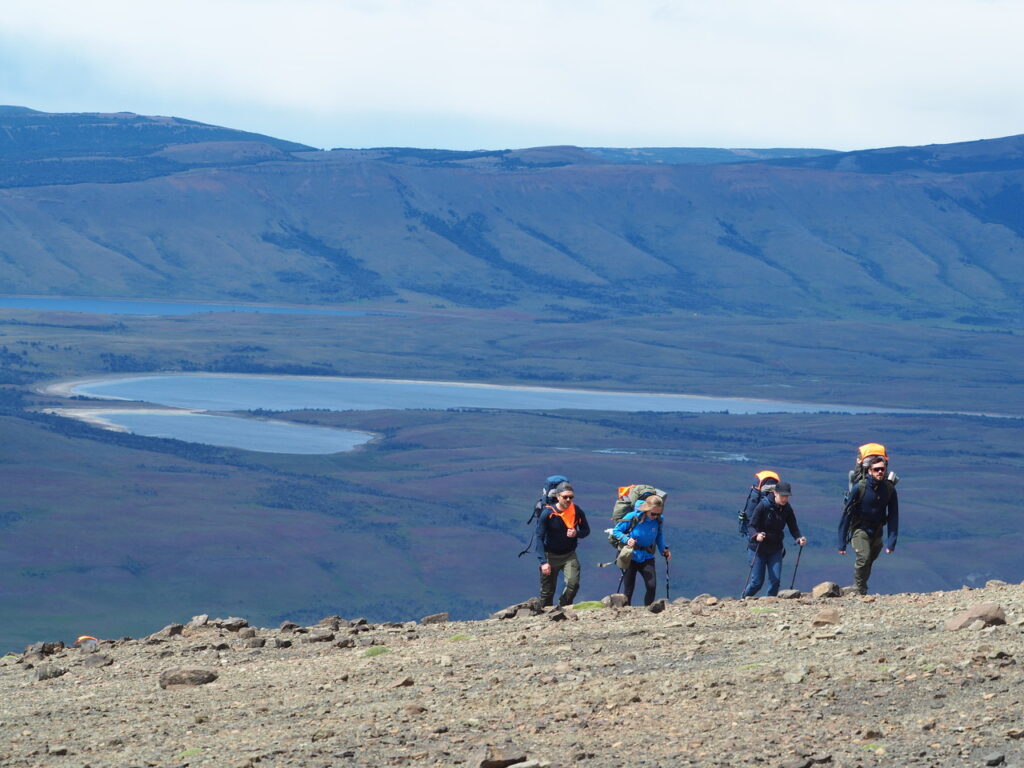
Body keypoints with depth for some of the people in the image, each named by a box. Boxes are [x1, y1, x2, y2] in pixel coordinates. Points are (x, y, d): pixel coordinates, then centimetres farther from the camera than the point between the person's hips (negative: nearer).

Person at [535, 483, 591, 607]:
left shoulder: (577, 512, -8)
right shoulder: (548, 513, -16)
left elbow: (586, 530, 7)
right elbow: (539, 537, -15)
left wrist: (577, 533, -18)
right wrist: (543, 562, -23)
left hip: (569, 555, 2)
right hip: (551, 556, -1)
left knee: (573, 583, -20)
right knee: (547, 591, 4)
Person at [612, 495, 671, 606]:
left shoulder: (658, 520, -7)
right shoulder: (632, 517, -18)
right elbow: (616, 531, -8)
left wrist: (663, 550, 1)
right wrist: (626, 540, -25)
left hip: (647, 558, 2)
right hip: (631, 558, -2)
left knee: (652, 586, -14)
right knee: (628, 589, 1)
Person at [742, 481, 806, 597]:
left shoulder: (787, 509, -3)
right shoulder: (763, 506, -16)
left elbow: (793, 528, 2)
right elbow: (751, 526, -16)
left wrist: (799, 538, -19)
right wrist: (756, 536, -37)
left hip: (775, 549, 4)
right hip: (759, 548, -4)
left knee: (775, 579, -7)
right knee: (757, 581, 0)